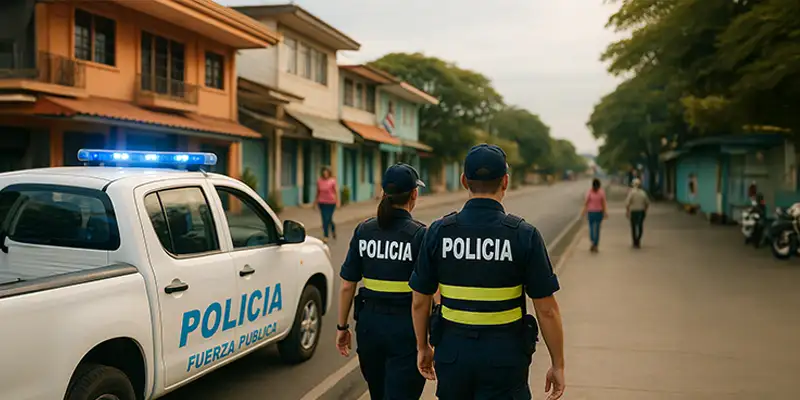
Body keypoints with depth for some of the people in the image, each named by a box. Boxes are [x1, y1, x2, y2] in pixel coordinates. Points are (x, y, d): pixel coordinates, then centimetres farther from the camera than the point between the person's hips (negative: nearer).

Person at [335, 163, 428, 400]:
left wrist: (342, 327, 12)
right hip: (405, 326, -5)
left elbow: (347, 285, 2)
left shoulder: (363, 231, 0)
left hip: (369, 322, 5)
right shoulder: (419, 234, -11)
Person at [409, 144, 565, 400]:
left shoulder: (439, 231, -4)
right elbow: (547, 310, -9)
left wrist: (423, 347, 17)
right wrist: (558, 364, 2)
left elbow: (420, 301, 2)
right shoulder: (524, 235, -10)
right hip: (504, 355, -2)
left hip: (452, 351, 3)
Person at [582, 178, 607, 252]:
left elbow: (586, 202, -7)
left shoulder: (589, 192, -10)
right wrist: (605, 212, 1)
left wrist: (584, 210, 3)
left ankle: (593, 242, -12)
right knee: (597, 228, 8)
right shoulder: (602, 192, -7)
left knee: (591, 227, 10)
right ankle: (595, 246, 12)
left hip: (591, 212, -1)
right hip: (599, 212, 1)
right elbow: (603, 203, -5)